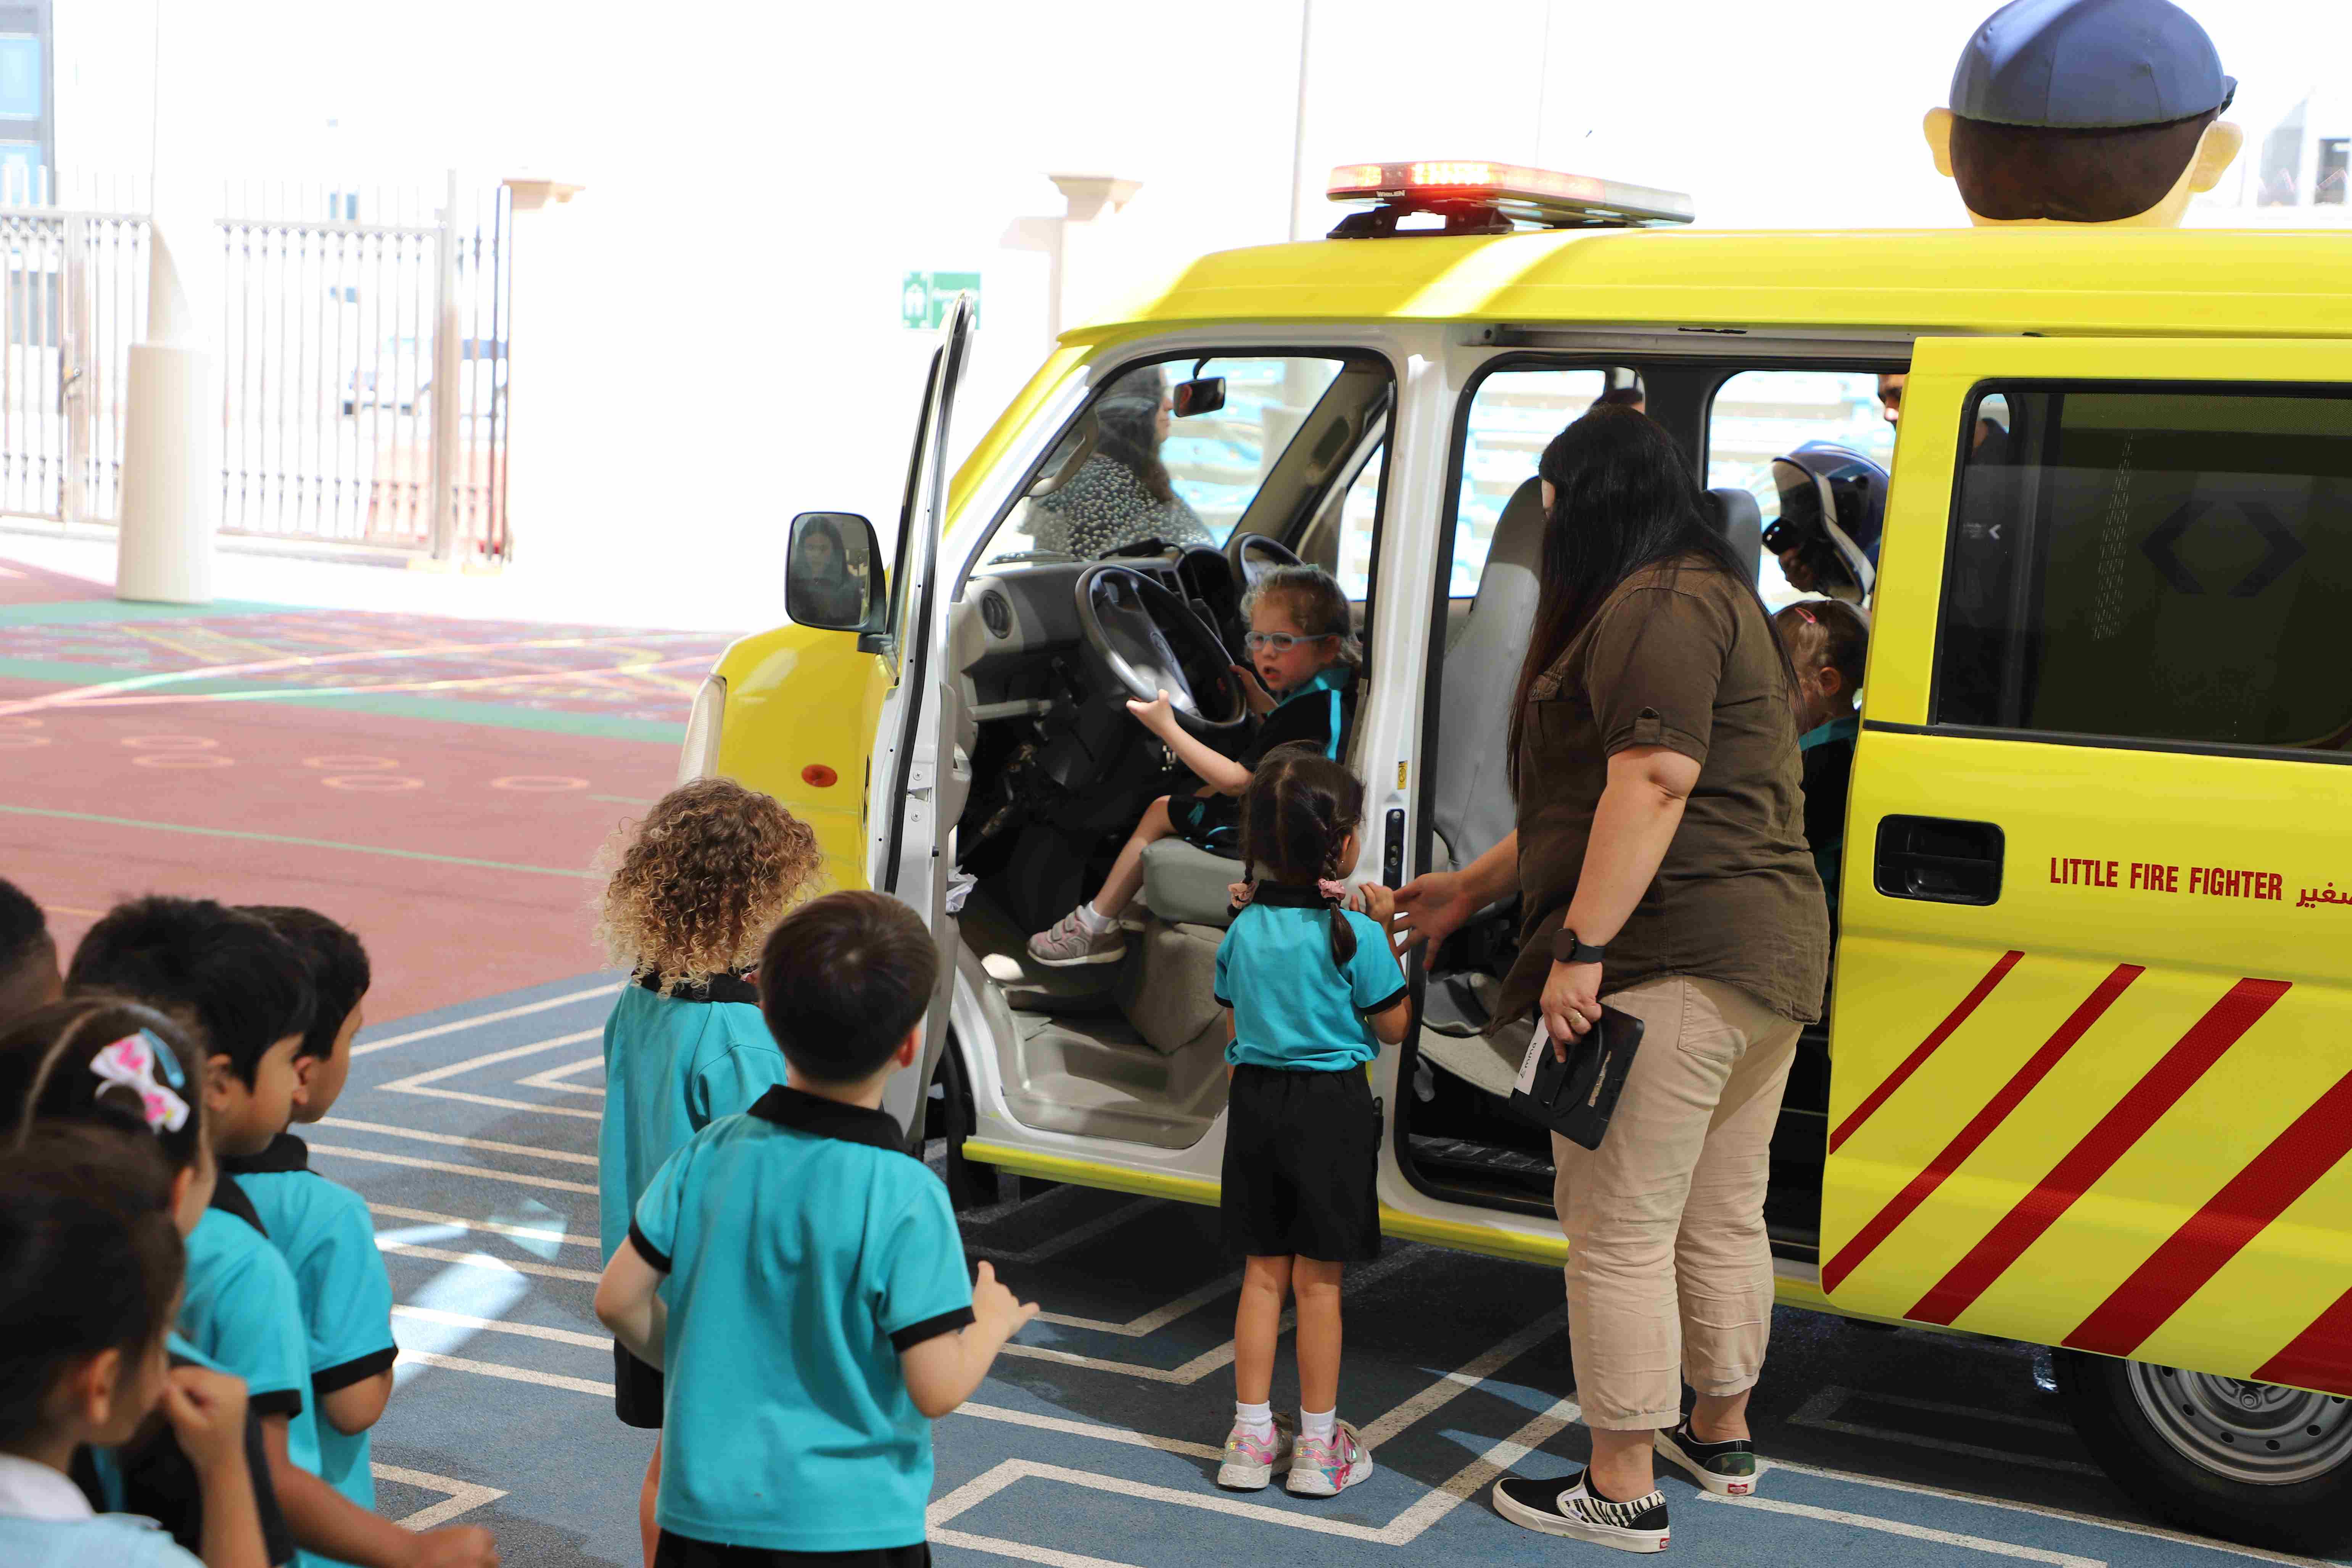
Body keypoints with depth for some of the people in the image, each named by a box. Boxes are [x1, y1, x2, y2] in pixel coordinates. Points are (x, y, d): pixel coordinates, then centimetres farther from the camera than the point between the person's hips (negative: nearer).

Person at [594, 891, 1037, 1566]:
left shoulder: (710, 1155, -4)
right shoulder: (905, 1199, -18)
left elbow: (620, 1300, 3)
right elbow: (937, 1390, -17)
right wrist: (992, 1324, 3)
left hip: (705, 1513, 4)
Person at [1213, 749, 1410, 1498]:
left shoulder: (1243, 930, 1)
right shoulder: (1354, 933, -14)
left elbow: (1235, 1034, 9)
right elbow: (1393, 1026, -3)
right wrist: (1383, 932, 2)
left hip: (1256, 1103, 4)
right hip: (1333, 1106, -4)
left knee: (1264, 1273, 12)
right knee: (1318, 1281, 4)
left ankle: (1251, 1435, 17)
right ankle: (1319, 1445, 13)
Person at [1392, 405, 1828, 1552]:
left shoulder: (1653, 609, -12)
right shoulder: (1716, 599, 23)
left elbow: (1653, 780, -24)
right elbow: (1603, 803, 28)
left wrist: (1581, 948, -24)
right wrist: (1473, 887, 29)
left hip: (1669, 966, -11)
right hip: (1769, 952, 11)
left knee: (1620, 1230, -4)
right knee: (1721, 1216, 21)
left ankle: (1621, 1492, 3)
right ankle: (1720, 1436, 36)